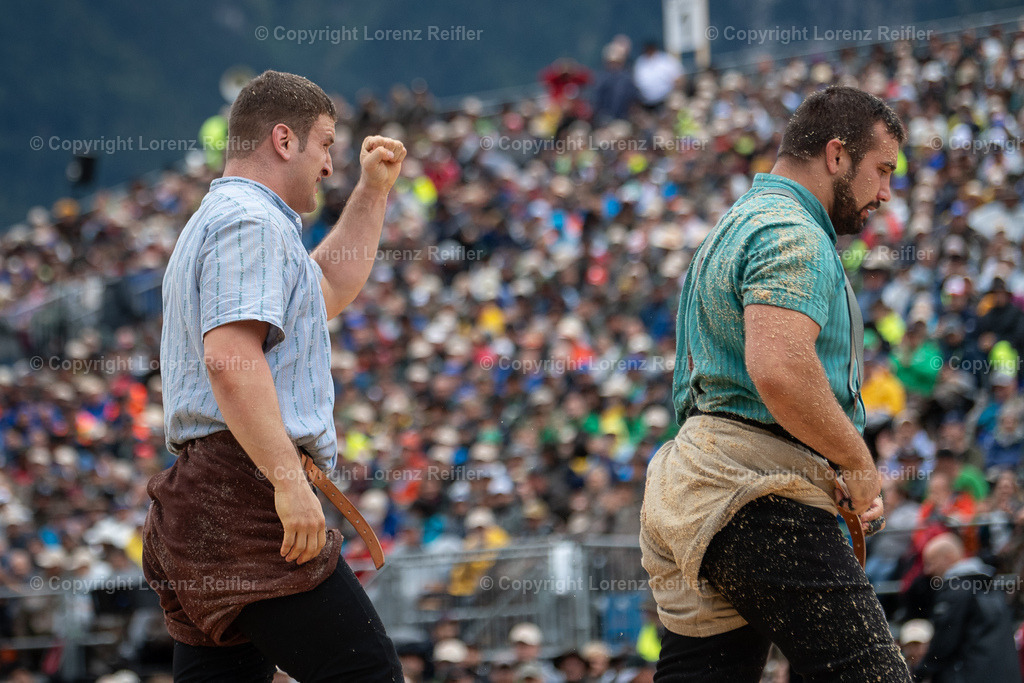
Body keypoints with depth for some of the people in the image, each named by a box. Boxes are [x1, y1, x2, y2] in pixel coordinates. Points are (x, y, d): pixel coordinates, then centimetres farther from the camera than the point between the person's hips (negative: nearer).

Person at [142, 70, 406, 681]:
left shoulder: (218, 220, 28)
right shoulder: (253, 223, -7)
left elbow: (330, 291, 43)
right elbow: (230, 354, -22)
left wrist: (374, 191, 38)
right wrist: (290, 481, -26)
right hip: (248, 484, -11)